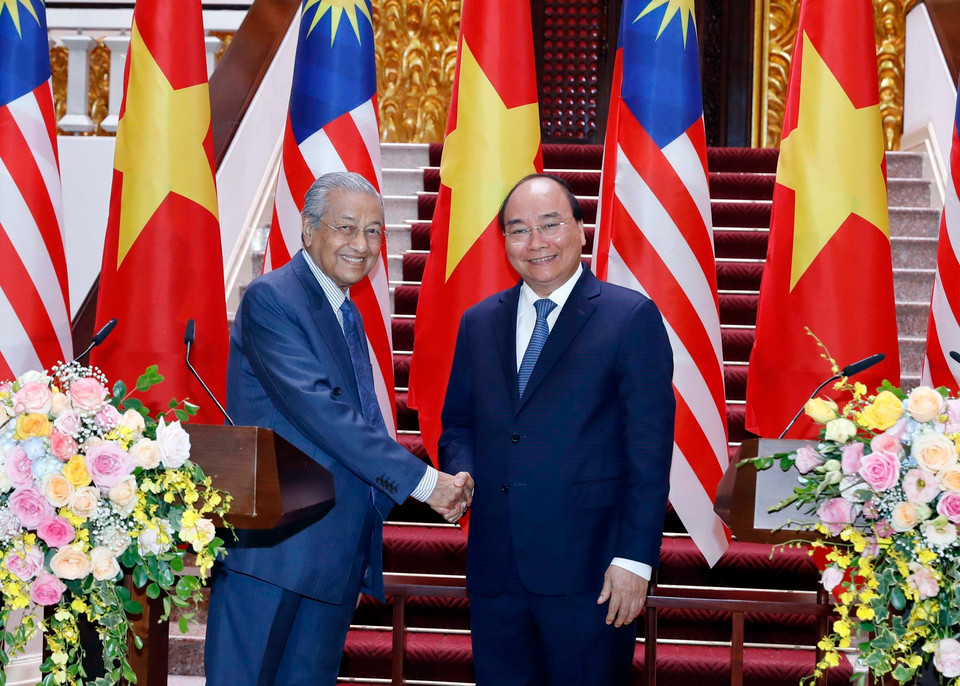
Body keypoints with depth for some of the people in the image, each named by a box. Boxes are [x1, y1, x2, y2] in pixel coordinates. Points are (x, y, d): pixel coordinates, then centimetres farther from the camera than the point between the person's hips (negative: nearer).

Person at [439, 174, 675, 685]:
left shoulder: (631, 317, -4)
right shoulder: (479, 322, 13)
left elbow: (650, 450, -7)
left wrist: (635, 559, -13)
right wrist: (460, 473, -3)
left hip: (588, 567, -4)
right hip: (494, 565, 5)